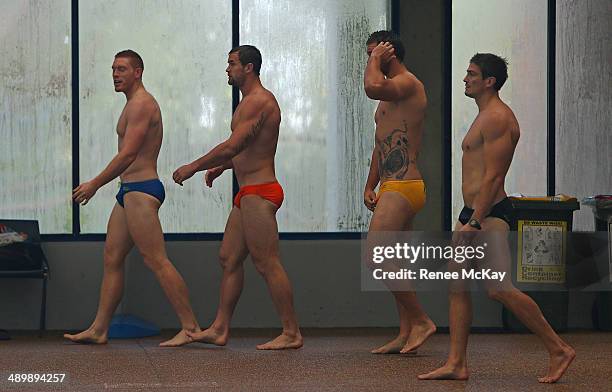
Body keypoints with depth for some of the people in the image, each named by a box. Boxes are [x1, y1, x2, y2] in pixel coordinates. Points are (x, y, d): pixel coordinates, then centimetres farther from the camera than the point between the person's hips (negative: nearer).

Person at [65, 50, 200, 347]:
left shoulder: (141, 104, -12)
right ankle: (99, 329, 13)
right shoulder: (135, 104, 21)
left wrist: (94, 185, -14)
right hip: (131, 191, 11)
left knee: (156, 261, -11)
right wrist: (97, 184, 23)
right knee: (111, 258, 10)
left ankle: (190, 327, -10)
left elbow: (127, 155, -19)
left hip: (141, 192, -11)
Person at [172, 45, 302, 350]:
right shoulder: (251, 101, 19)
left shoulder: (259, 101, -15)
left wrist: (193, 167, -14)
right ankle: (219, 329, 15)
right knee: (229, 258, 11)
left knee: (267, 264, -9)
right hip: (249, 194, 11)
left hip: (259, 193, -11)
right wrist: (221, 167, 19)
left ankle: (291, 333, -6)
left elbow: (233, 146, -22)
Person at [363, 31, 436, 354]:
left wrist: (375, 61, -15)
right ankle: (406, 334, 10)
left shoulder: (407, 84, -11)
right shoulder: (392, 92, 22)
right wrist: (370, 186, 19)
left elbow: (373, 87, -34)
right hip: (392, 188, 11)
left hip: (402, 188, -11)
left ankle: (420, 320, -10)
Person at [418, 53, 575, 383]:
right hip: (473, 212, 11)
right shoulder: (485, 116, 19)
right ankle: (456, 364, 7)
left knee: (499, 289, -12)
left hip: (490, 213, -11)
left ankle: (558, 350, -4)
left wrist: (475, 222, -23)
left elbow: (493, 176, -20)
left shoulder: (497, 118, -14)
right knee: (456, 285, 6)